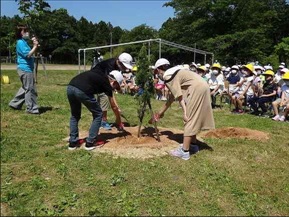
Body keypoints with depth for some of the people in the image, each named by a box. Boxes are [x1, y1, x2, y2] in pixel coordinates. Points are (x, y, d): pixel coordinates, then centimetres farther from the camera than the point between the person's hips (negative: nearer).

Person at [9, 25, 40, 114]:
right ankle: (31, 109, 1)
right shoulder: (20, 42, -12)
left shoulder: (24, 42, 17)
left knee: (25, 88, 20)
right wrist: (35, 46, -15)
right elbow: (28, 55, -21)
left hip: (26, 68, 10)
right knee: (30, 89, -6)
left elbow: (30, 53, 19)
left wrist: (35, 44, 7)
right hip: (25, 68, -10)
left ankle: (14, 104, 28)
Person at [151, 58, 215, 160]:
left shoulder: (168, 77, -6)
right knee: (193, 118, 19)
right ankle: (193, 144, 31)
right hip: (202, 87, 10)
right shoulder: (173, 73, 23)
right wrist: (161, 111, 34)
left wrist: (184, 113, -17)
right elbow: (172, 96, 27)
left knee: (189, 119, -6)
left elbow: (179, 96, -15)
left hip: (197, 89, -10)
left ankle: (184, 151, -1)